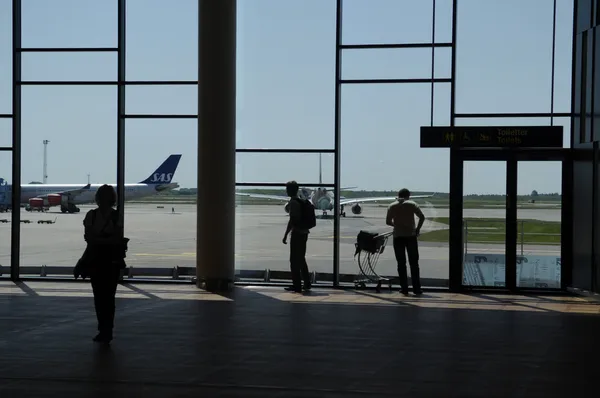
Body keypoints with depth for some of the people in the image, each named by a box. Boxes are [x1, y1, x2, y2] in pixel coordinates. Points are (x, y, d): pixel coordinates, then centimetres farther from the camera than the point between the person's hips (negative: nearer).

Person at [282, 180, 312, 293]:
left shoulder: (293, 202, -14)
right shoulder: (302, 201, 13)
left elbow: (292, 220, -20)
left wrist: (285, 235, -17)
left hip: (296, 233, -9)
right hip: (304, 233, 9)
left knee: (294, 260, -4)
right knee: (301, 259, 18)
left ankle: (296, 285, -4)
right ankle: (307, 283, 22)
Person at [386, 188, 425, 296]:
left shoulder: (392, 206, 7)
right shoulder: (412, 204, 3)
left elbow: (388, 221, 5)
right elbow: (422, 217, -7)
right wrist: (417, 229, 3)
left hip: (398, 237, 1)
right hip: (411, 236, -1)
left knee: (401, 263, 6)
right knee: (414, 263, 4)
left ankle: (404, 288, 3)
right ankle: (416, 288, 1)